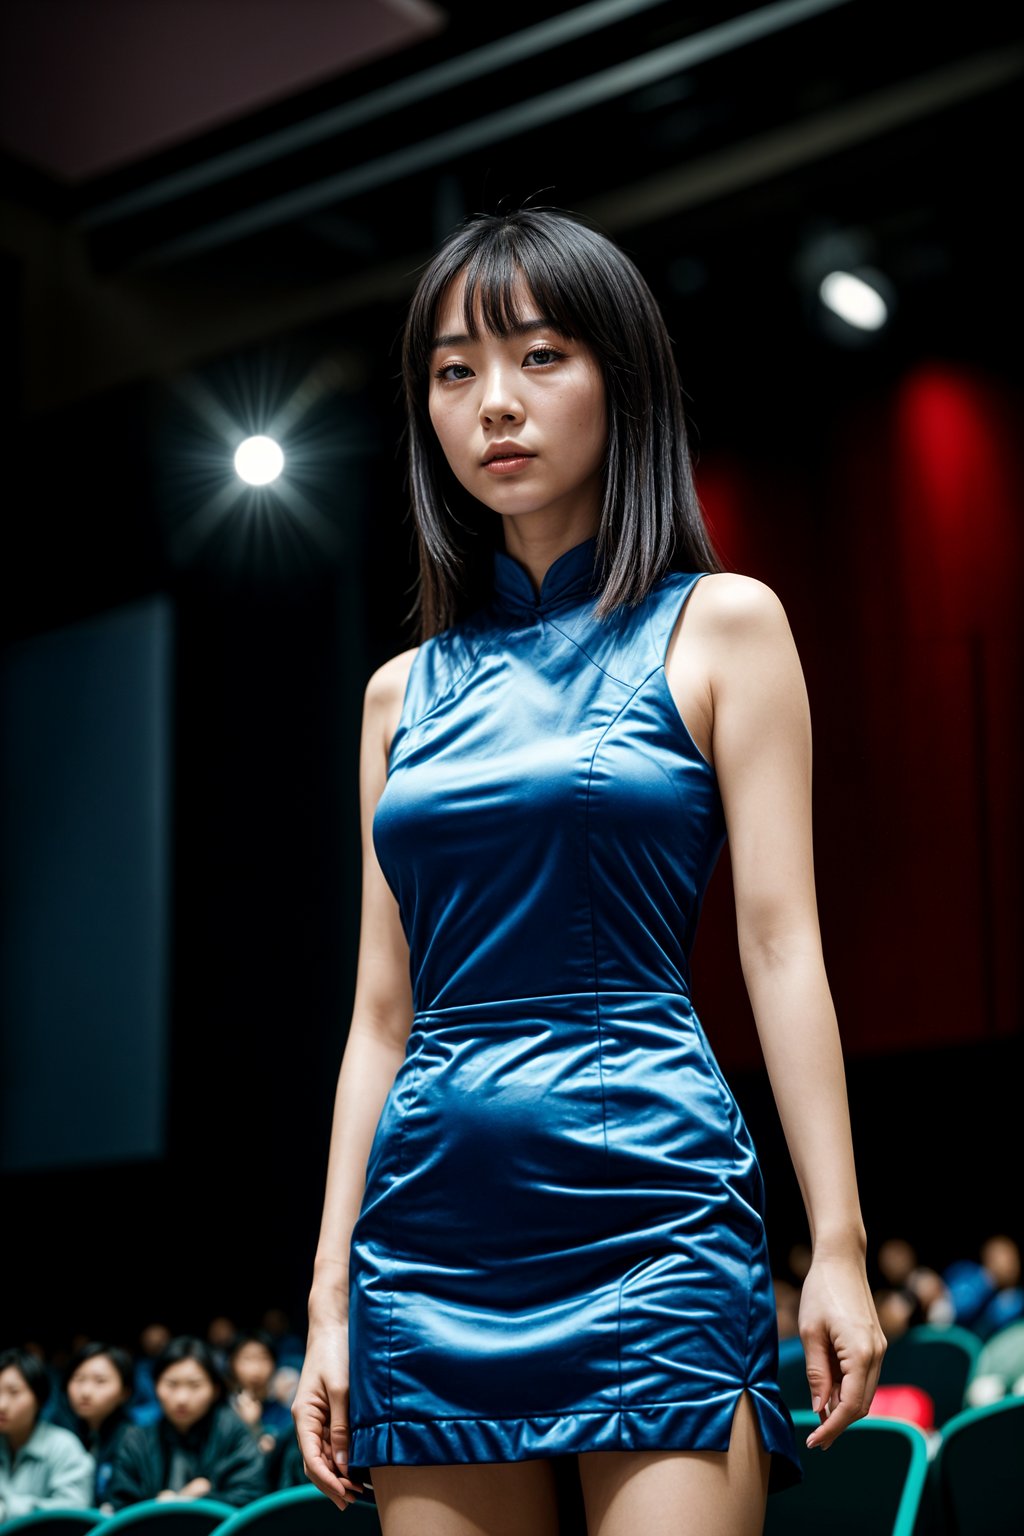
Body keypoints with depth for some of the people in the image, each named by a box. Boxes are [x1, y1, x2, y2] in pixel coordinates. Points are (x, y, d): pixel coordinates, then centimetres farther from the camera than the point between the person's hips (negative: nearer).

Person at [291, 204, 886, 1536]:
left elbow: (781, 944, -2)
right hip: (434, 1228, 4)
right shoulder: (404, 691, 14)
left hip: (645, 1200, -4)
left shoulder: (719, 626, 4)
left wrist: (839, 1245, -8)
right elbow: (383, 1012, 13)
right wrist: (332, 1294, 10)